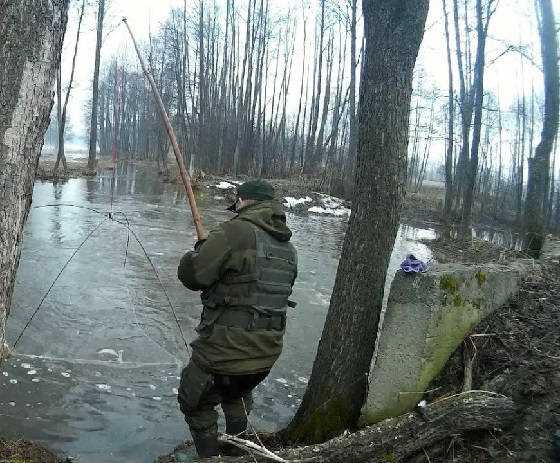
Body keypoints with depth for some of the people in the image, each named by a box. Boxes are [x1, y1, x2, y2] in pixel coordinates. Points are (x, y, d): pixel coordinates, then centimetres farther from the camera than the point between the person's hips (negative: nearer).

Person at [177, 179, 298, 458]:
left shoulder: (236, 231, -17)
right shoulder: (288, 248, 6)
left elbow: (192, 275, -15)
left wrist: (201, 252, 6)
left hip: (226, 350, -7)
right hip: (267, 352, 7)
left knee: (196, 404, 18)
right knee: (237, 396, 34)